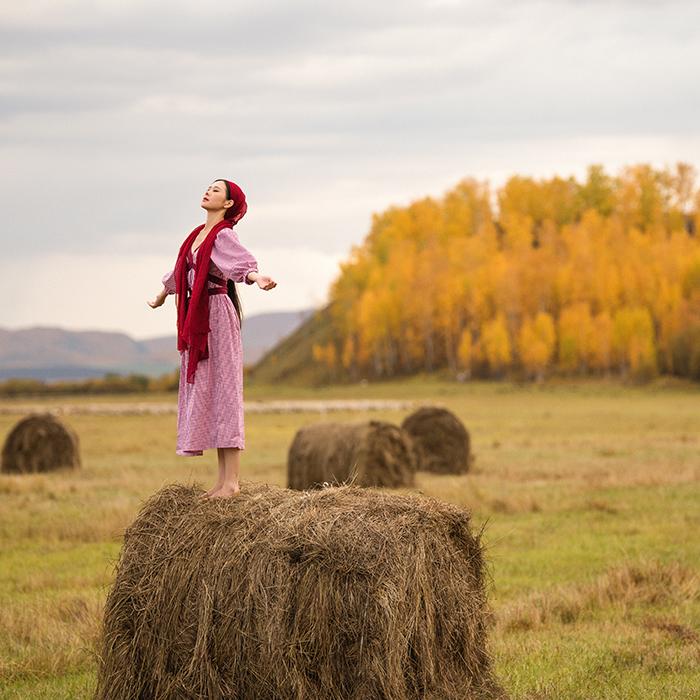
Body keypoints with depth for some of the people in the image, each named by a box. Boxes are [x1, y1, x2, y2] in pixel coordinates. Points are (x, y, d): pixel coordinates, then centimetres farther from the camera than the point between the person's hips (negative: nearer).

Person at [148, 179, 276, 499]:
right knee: (204, 393, 7)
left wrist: (257, 277, -50)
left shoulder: (224, 236, -8)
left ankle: (232, 481, -10)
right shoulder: (198, 234, 16)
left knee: (223, 390, -9)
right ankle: (223, 479, 9)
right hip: (196, 319, 8)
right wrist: (161, 296, 49)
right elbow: (180, 270, 33)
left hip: (218, 316, -8)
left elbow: (242, 260, -28)